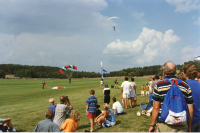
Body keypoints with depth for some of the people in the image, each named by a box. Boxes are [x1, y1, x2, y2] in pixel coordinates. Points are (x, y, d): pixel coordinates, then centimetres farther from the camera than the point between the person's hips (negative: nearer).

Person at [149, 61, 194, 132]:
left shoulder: (159, 85, -5)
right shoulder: (185, 86, 3)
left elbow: (156, 108, -7)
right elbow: (190, 110, 4)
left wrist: (152, 125, 3)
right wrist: (189, 127, 15)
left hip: (165, 125, -2)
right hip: (182, 126, 3)